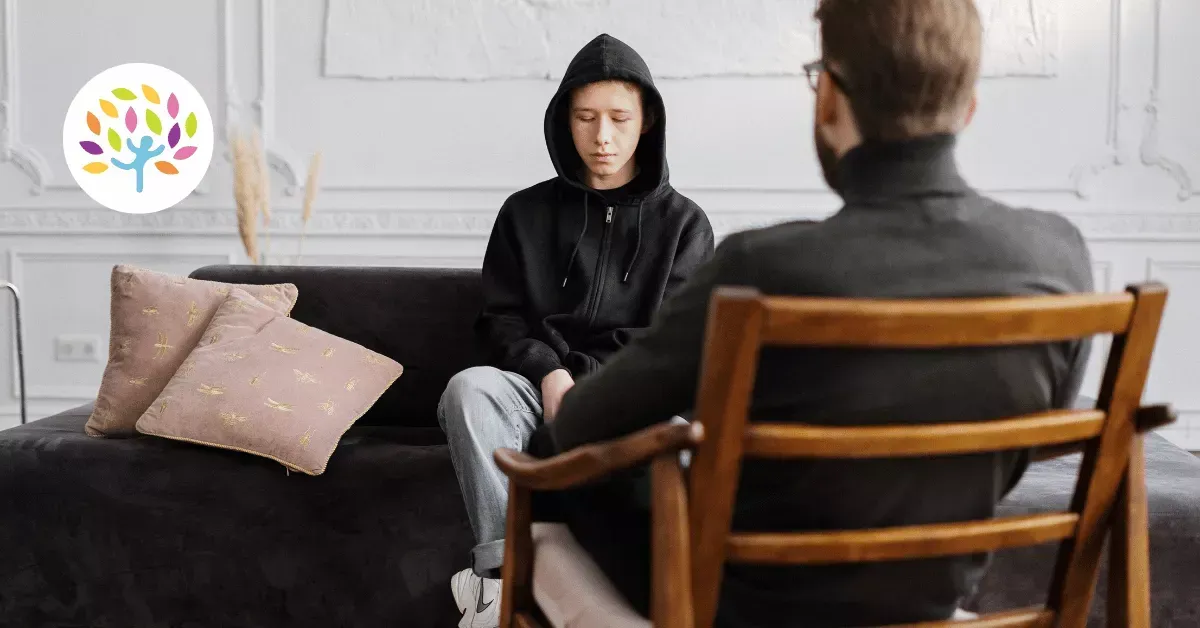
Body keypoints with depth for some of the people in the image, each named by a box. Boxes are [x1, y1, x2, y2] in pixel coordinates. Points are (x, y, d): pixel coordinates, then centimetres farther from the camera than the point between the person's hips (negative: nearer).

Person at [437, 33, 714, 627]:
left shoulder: (683, 223, 9)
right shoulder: (527, 212, 13)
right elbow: (500, 321, 10)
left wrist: (581, 378, -11)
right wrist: (549, 372, -10)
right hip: (537, 386, 2)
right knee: (469, 387, -31)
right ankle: (500, 574, -35)